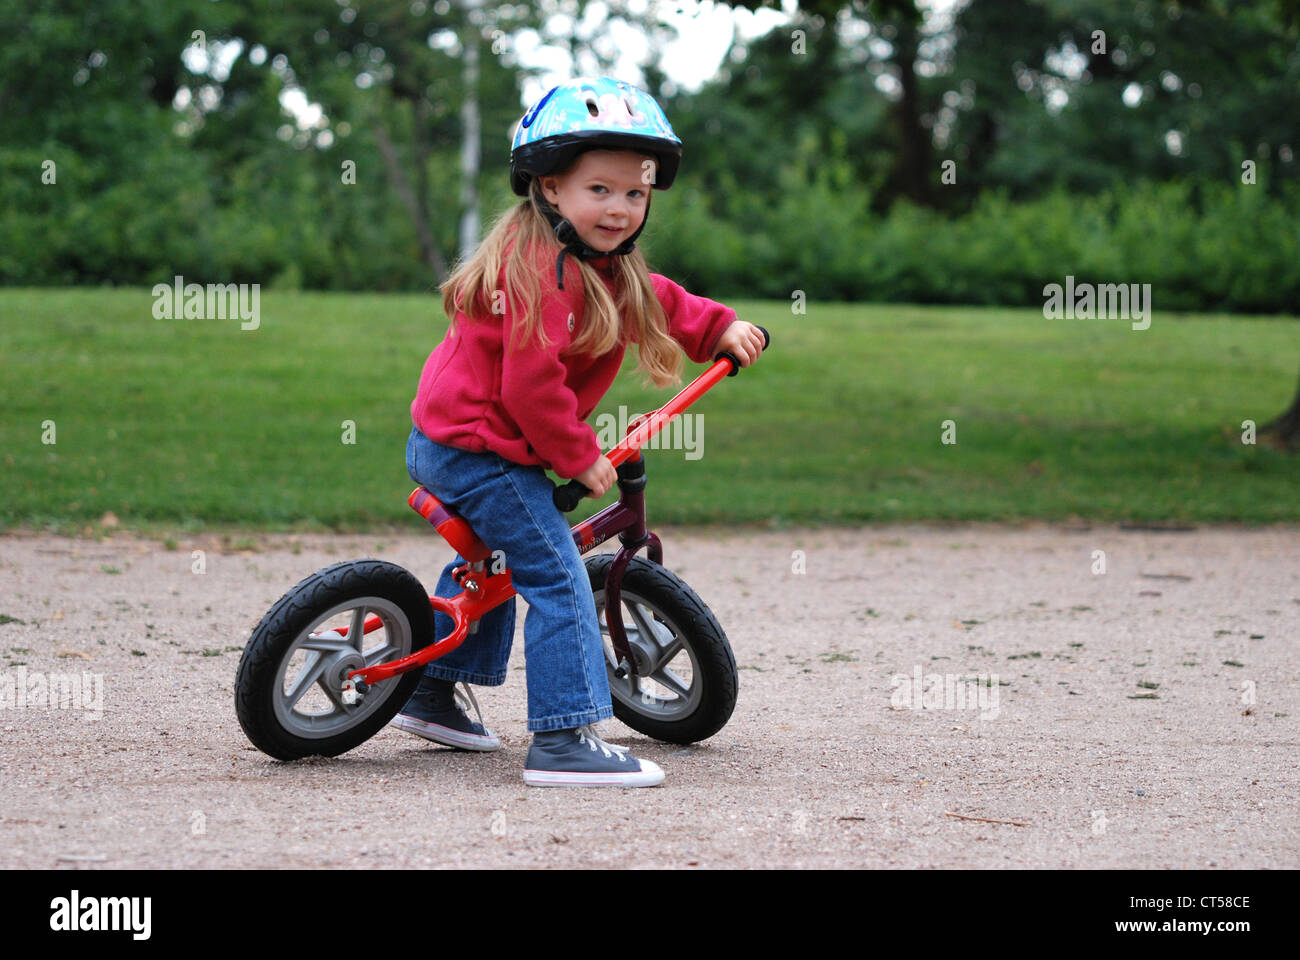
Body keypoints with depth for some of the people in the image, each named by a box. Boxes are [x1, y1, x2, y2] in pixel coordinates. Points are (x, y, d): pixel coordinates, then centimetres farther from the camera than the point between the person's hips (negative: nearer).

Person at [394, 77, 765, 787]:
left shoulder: (604, 265, 10)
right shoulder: (543, 269, -23)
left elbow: (655, 302, 27)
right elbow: (532, 385, -27)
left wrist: (720, 330, 14)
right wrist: (578, 456, -17)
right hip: (482, 449, -11)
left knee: (490, 560, 29)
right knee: (555, 576, -14)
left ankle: (436, 694, 42)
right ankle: (565, 739, -17)